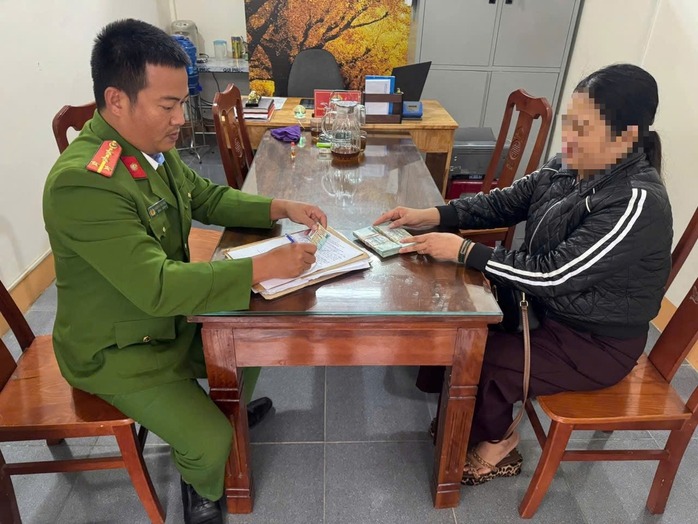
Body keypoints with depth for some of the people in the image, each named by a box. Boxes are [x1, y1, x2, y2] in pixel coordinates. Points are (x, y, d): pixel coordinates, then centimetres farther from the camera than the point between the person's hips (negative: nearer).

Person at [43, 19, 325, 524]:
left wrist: (281, 208, -5)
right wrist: (263, 267, -33)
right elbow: (158, 287, -36)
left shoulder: (152, 145, -5)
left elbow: (209, 198, 8)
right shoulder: (82, 182, -33)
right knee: (210, 446, -13)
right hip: (120, 352, -8)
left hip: (174, 316, 8)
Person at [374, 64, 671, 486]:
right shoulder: (570, 166, -5)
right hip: (547, 302, 8)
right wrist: (431, 215, -13)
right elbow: (506, 203, 0)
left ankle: (495, 441, 18)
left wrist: (463, 250, -29)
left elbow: (553, 274, -31)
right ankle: (467, 412, 20)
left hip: (597, 341, -7)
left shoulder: (636, 202, -29)